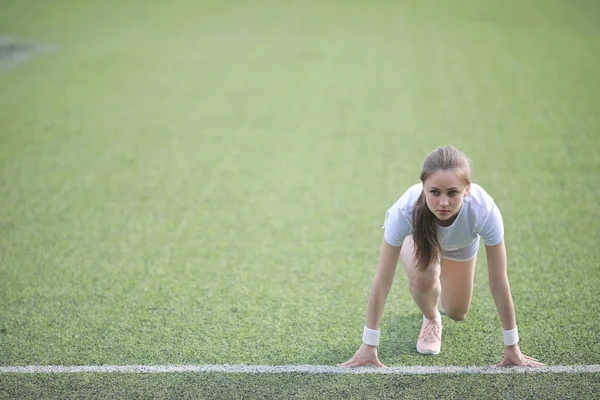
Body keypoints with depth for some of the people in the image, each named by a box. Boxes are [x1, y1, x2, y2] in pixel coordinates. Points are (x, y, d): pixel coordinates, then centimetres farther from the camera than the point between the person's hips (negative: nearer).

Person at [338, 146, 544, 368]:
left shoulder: (484, 211, -44)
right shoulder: (405, 210, -45)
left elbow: (498, 282, -33)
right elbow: (382, 280, -35)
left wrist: (512, 347, -26)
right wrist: (368, 346, -32)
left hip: (461, 245, 1)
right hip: (417, 237, -1)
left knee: (457, 314, 10)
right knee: (422, 278, -32)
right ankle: (431, 320, 3)